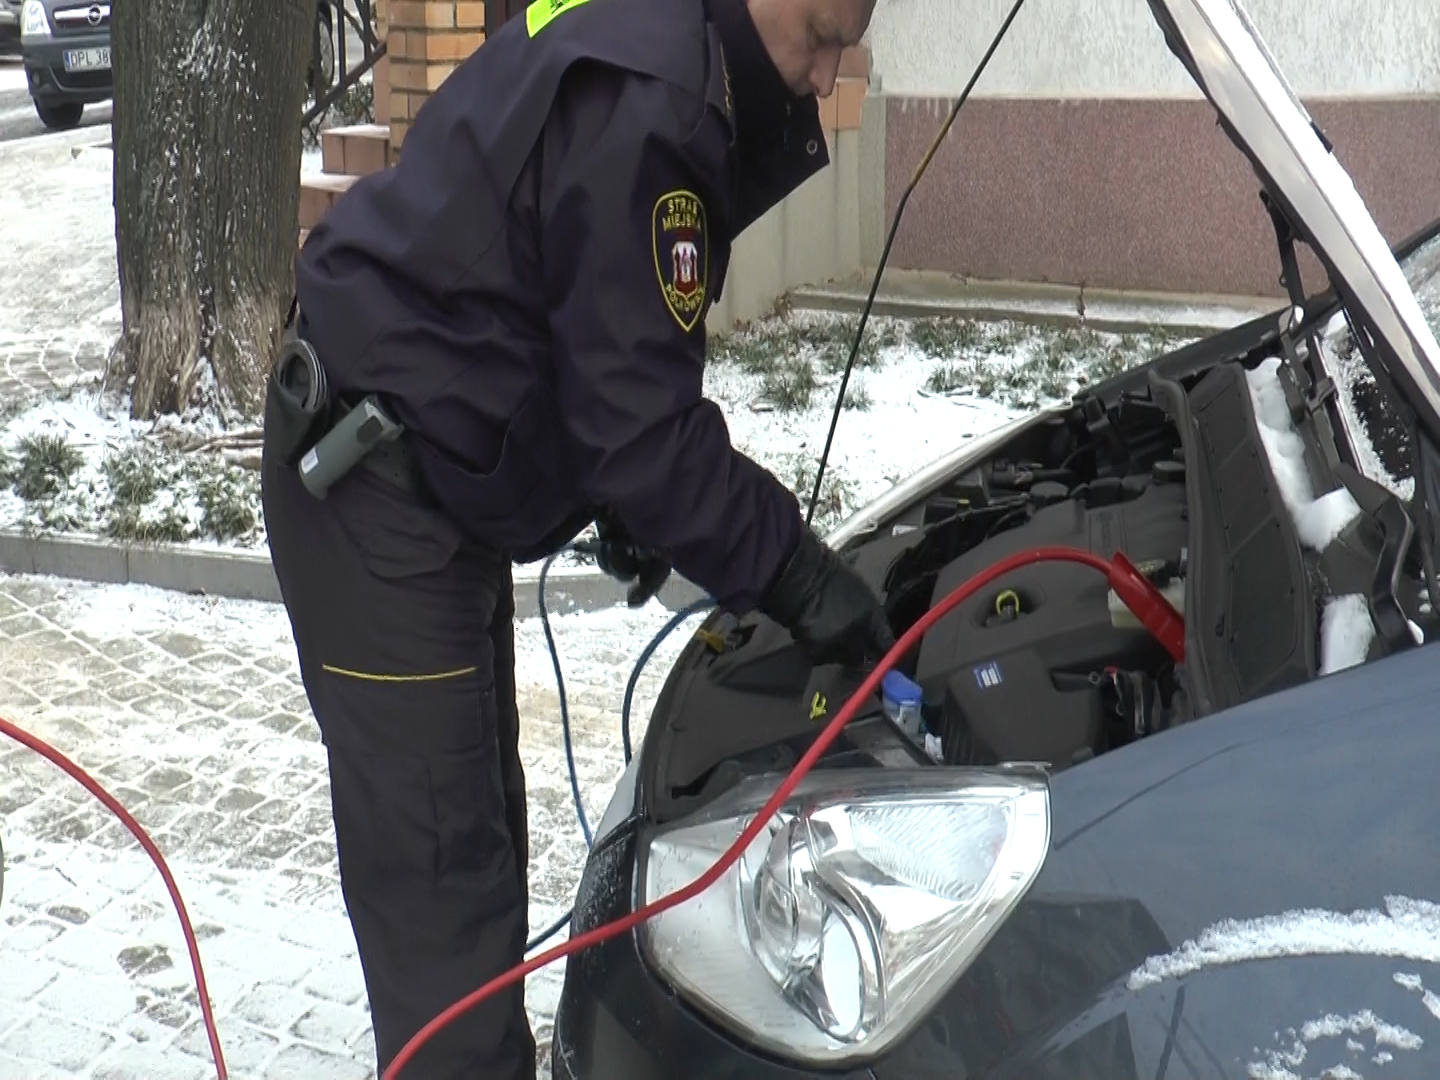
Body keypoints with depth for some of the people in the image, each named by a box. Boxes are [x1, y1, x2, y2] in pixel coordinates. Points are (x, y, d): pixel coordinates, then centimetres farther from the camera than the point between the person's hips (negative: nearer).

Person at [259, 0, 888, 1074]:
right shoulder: (637, 102, -24)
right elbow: (641, 412, -25)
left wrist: (622, 499, 12)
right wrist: (794, 574, -17)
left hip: (425, 468, 11)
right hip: (375, 475, -11)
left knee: (478, 821, 18)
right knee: (437, 851, -6)